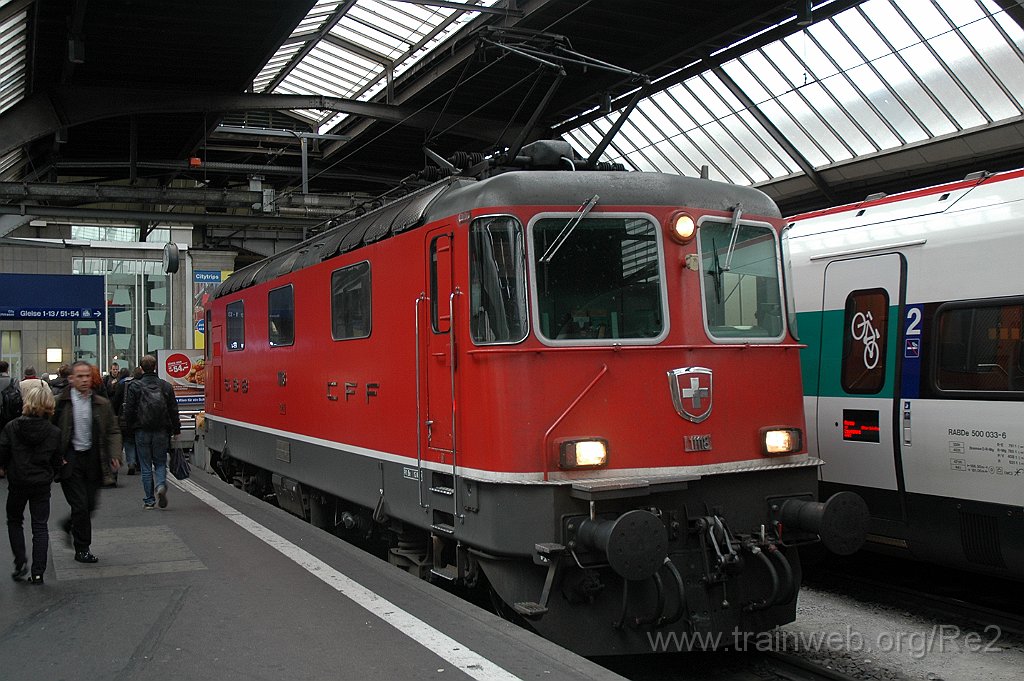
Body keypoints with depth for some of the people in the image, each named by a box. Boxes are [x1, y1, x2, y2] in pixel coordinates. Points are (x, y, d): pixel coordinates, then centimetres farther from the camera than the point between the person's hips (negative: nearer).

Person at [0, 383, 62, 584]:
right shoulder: (55, 433, -8)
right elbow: (57, 462, 0)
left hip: (17, 483, 0)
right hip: (42, 484, 0)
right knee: (40, 527, 7)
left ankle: (20, 561, 8)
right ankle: (37, 572, 4)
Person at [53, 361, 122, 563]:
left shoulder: (102, 404, 5)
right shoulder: (60, 402, -4)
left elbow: (113, 431, 8)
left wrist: (115, 455, -7)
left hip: (92, 457, 3)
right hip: (69, 459, -3)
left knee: (91, 504, 6)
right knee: (80, 505, -3)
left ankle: (71, 524, 38)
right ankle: (82, 550, 10)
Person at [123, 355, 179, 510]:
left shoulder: (134, 386, -4)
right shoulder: (166, 386, 2)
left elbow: (129, 411, -3)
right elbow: (173, 410, 4)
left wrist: (129, 431, 6)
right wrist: (176, 430, 11)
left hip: (142, 432, -1)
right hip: (161, 432, 1)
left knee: (146, 467, 6)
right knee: (160, 463, 13)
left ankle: (148, 501, 9)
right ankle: (161, 485, -15)